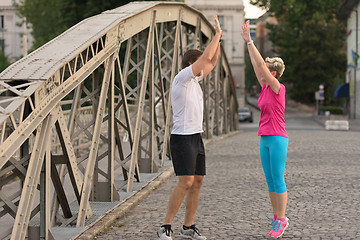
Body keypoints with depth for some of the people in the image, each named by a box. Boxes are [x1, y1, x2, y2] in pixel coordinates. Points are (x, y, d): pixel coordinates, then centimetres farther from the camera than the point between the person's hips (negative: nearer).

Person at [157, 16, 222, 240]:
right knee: (186, 182, -14)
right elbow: (206, 57, -15)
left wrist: (219, 38, 15)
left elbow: (212, 62, 26)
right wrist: (217, 34, -4)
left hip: (196, 137, 9)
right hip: (182, 137, -9)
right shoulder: (182, 78, -10)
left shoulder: (194, 79, 15)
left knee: (198, 181, 5)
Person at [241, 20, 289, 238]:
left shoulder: (278, 88, -10)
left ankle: (281, 219, 2)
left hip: (278, 139, -8)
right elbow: (255, 64, 12)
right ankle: (277, 217, 16)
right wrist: (247, 42, 10)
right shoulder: (265, 88, 11)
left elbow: (261, 63, -16)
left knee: (278, 180, -5)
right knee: (270, 180, 9)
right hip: (265, 139, 8)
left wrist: (250, 41, -14)